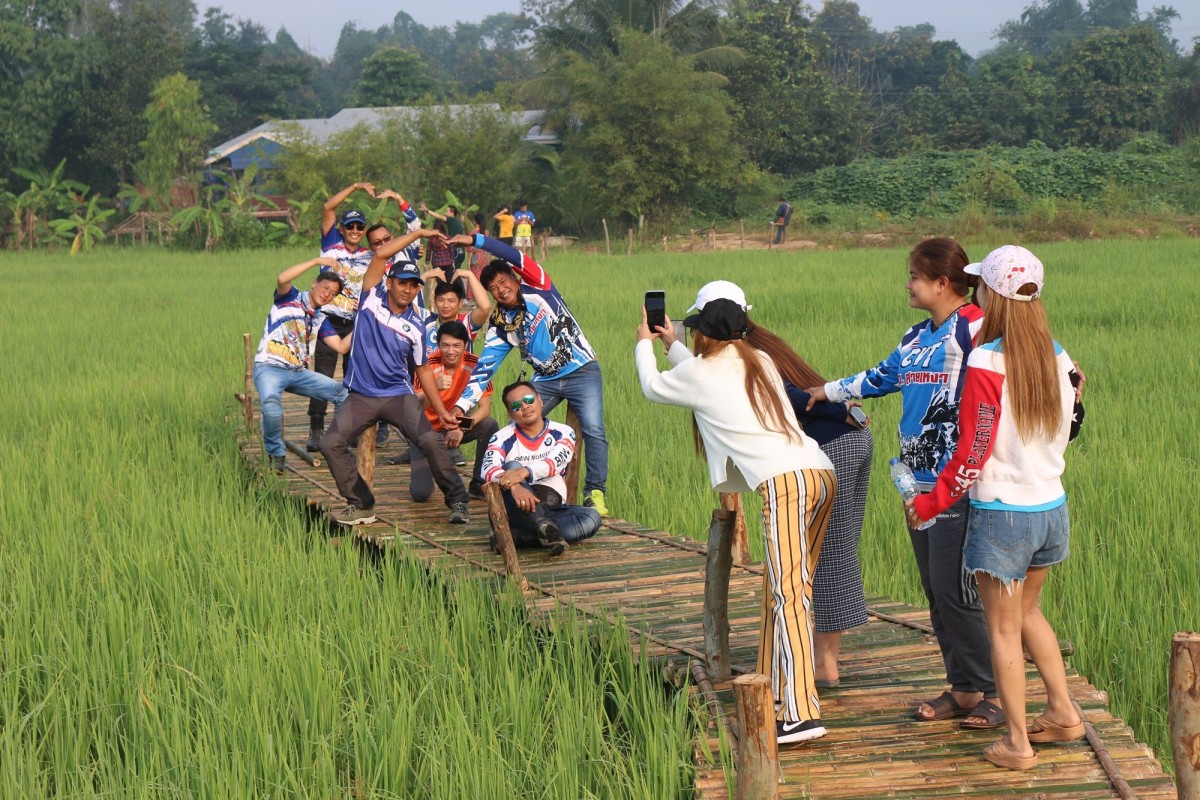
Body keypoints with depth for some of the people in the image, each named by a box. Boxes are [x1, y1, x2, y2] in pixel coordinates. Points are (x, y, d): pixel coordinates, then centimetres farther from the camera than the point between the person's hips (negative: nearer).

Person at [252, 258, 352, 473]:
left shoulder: (320, 320, 18)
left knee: (342, 392, -7)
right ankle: (276, 453, -16)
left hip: (298, 372, 7)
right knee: (271, 401, -37)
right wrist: (317, 261, -21)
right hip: (269, 368, -7)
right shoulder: (291, 299, 1)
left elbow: (341, 347, 8)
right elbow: (282, 279, -22)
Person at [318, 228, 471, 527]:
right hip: (361, 396, 0)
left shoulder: (416, 325, 4)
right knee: (331, 444, -15)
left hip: (399, 395, 0)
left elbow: (423, 370, 12)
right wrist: (418, 234, -8)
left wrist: (442, 411, 7)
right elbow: (380, 255, -11)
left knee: (430, 440, -21)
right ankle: (361, 505, -1)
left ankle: (457, 501, -7)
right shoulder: (372, 298, 1)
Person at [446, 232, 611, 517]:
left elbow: (519, 259, -25)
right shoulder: (500, 323, 2)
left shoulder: (537, 288, -8)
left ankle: (594, 492, -12)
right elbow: (484, 366, 1)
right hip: (545, 380, 5)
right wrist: (462, 404, -8)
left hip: (581, 372, -5)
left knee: (594, 430, -19)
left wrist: (475, 241, -30)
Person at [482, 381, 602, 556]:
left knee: (591, 518, -25)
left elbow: (557, 461, -16)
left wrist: (525, 472, -37)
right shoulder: (503, 438, 2)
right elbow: (488, 469, -18)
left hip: (549, 508, 2)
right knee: (512, 466, -27)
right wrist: (514, 487, -39)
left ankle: (514, 537, -38)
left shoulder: (563, 433, 6)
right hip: (516, 510, -2)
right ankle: (545, 528, -50)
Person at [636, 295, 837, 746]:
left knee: (789, 593, -15)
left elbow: (653, 388, 28)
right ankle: (773, 683, 24)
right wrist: (671, 345, 59)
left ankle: (802, 713, -24)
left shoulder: (701, 373, 7)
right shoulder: (760, 363, 26)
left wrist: (644, 344, 46)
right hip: (822, 474, 8)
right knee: (780, 585, 18)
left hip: (785, 480, -8)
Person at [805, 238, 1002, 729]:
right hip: (920, 483, 8)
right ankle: (962, 688, 18)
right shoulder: (916, 339, 15)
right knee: (935, 591, 10)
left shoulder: (972, 330, -10)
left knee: (955, 590, -8)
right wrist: (830, 391, 40)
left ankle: (990, 693, 3)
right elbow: (881, 378, 31)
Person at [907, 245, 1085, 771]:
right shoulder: (1056, 356, 0)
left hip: (1002, 511, -6)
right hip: (1052, 506, 6)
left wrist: (932, 502, -6)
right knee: (1027, 611, 25)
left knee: (1003, 629, 5)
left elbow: (974, 449, -16)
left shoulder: (987, 362, -19)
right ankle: (1063, 712, 26)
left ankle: (1017, 743, 9)